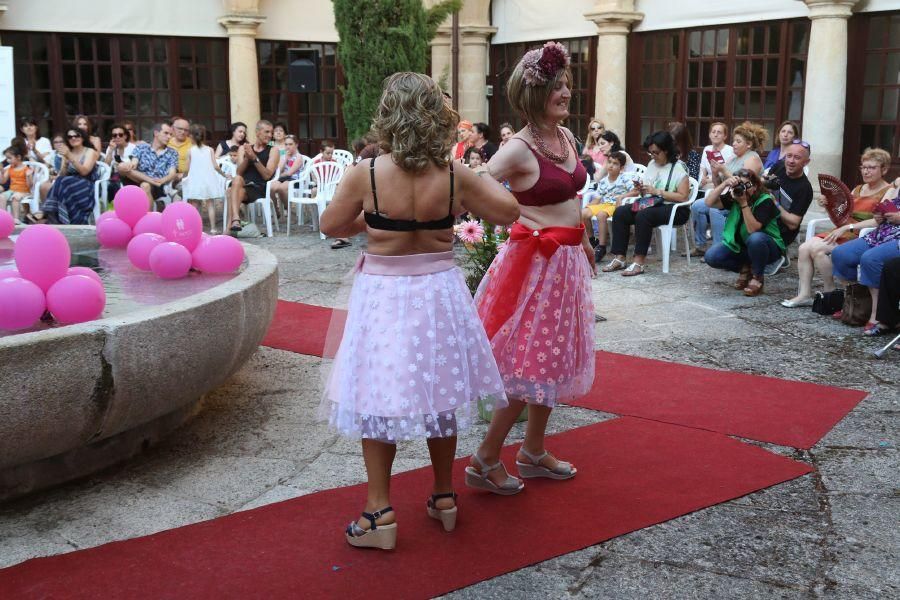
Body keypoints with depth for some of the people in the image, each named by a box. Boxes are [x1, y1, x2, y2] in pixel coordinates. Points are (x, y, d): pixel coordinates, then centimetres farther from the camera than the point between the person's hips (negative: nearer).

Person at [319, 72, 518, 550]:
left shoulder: (365, 175, -15)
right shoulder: (455, 178, -11)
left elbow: (330, 225, 0)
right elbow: (508, 211, 3)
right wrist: (479, 180, 17)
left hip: (384, 295, -2)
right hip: (438, 291, 2)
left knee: (377, 399, 10)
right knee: (438, 394, 17)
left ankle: (380, 512, 12)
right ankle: (444, 497, 31)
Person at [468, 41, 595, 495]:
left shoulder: (567, 138, 7)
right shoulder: (520, 148, -17)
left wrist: (584, 241, 27)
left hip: (566, 261, 8)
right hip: (535, 262, -8)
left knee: (553, 361, 15)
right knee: (531, 365, -4)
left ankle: (533, 452, 29)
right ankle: (485, 461, 8)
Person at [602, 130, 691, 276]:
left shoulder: (679, 168, -6)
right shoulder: (652, 164, 16)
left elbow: (682, 197, -16)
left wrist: (657, 191, -18)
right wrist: (640, 189, -5)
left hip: (674, 209, -7)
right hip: (649, 204, 7)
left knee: (643, 215, -35)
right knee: (620, 212, -14)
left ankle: (639, 261, -33)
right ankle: (619, 258, -19)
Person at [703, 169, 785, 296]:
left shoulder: (765, 201, -20)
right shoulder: (733, 197, -5)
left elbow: (753, 229, -31)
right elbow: (709, 202, -19)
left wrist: (744, 203, -34)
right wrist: (725, 184, -29)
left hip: (767, 246, -5)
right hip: (740, 245, 5)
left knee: (755, 238, -41)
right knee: (711, 256, -20)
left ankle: (758, 277, -14)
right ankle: (745, 269, 6)